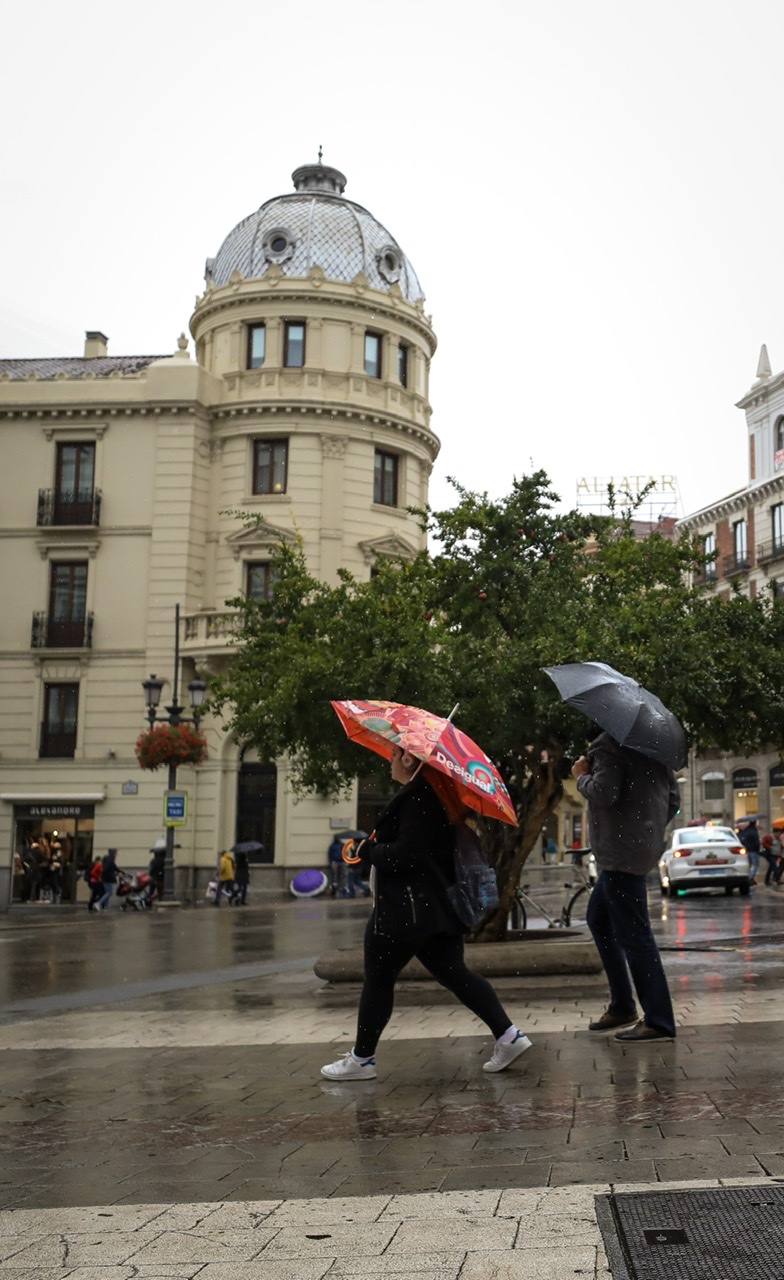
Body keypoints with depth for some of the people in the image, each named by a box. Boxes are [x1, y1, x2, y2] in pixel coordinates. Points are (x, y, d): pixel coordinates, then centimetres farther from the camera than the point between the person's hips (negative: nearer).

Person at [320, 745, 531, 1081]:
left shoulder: (414, 800, -19)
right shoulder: (433, 796, 13)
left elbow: (404, 856, -24)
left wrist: (368, 850, -8)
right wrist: (375, 849, 14)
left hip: (404, 911, -10)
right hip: (437, 909, 10)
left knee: (378, 980, 3)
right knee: (454, 974, 11)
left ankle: (361, 1059, 14)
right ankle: (508, 1035, 4)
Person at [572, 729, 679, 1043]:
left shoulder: (608, 744, -13)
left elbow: (604, 794, -23)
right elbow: (672, 800, 18)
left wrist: (581, 776, -4)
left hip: (621, 850, -10)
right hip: (644, 846, 10)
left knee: (633, 934, -7)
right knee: (598, 919, 22)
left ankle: (658, 1022, -6)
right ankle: (621, 1005, 25)